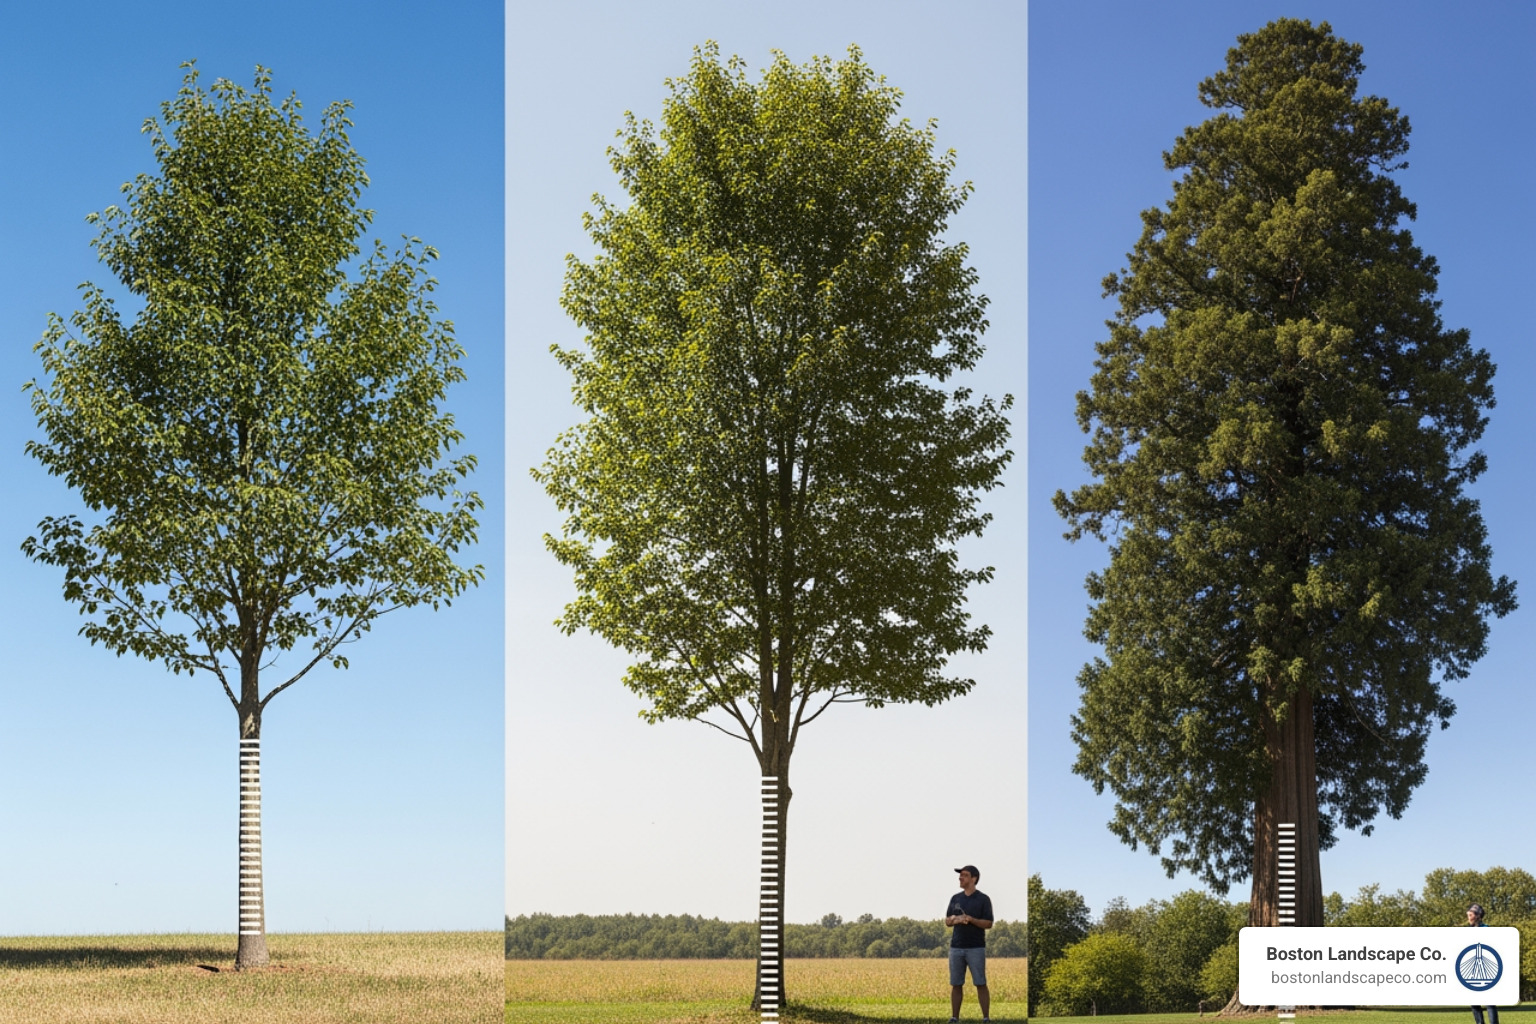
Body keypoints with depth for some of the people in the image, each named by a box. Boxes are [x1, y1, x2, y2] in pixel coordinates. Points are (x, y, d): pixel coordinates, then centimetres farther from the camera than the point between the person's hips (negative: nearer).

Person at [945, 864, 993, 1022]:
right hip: (956, 947, 4)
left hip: (976, 948, -4)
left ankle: (986, 1018, 0)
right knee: (956, 984, 6)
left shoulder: (983, 899, -3)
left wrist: (971, 919, -21)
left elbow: (988, 924, -6)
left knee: (980, 984, -4)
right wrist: (955, 920, -9)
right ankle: (954, 1018, 11)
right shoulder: (955, 898, 12)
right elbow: (947, 922, 14)